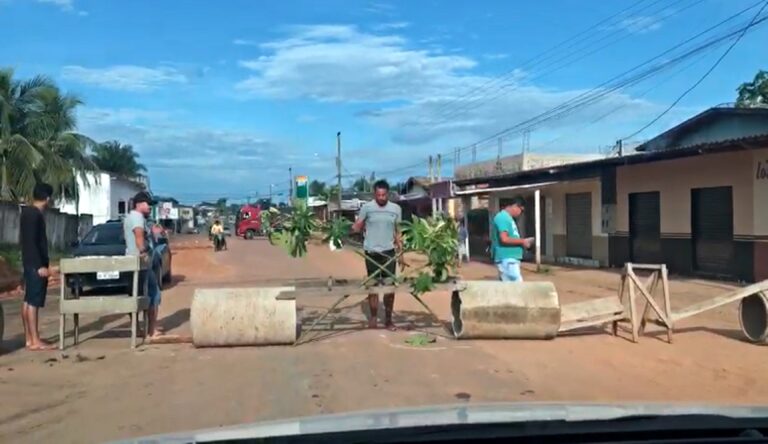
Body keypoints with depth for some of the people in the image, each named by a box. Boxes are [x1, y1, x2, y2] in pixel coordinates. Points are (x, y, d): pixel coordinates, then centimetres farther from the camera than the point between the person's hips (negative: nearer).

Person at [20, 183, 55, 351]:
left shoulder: (27, 212, 14)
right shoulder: (35, 214, -16)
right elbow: (32, 242, -21)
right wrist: (40, 265, -23)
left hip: (30, 263, 10)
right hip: (36, 264, -10)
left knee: (28, 301, 10)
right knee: (33, 302, -9)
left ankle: (29, 338, 15)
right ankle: (35, 341, -7)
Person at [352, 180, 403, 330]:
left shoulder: (396, 209, 3)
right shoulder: (366, 207, -4)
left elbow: (398, 232, 9)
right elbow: (358, 226, -2)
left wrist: (400, 253, 8)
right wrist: (351, 229, -21)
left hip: (389, 252, 2)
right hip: (371, 252, -1)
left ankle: (388, 319, 13)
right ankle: (373, 317, 17)